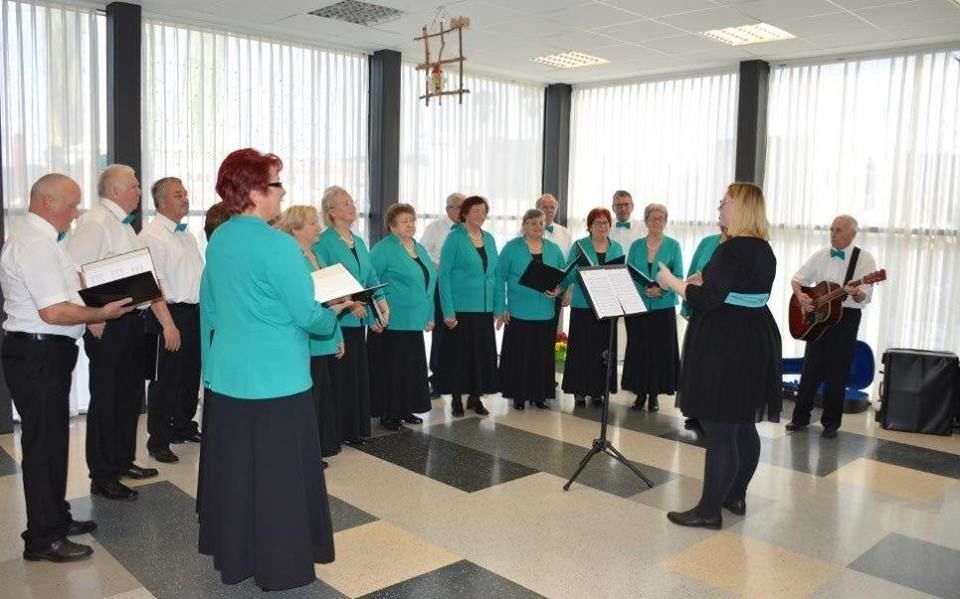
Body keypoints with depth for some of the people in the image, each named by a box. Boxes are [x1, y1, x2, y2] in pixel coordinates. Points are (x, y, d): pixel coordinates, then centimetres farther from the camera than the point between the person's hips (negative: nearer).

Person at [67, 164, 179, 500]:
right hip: (108, 324, -9)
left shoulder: (125, 227, 17)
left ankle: (123, 462, 33)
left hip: (131, 320, 9)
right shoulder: (95, 224, -13)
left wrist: (166, 321, 15)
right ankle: (102, 478, 12)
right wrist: (93, 319, -20)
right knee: (106, 399, 0)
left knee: (129, 394, 18)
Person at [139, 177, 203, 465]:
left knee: (191, 373, 17)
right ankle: (158, 441, 11)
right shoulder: (151, 235, -11)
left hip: (196, 312, 8)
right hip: (170, 313, -8)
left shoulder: (187, 234, 16)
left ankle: (183, 426, 33)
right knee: (165, 379, 0)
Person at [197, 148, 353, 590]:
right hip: (276, 379, -8)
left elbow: (210, 308, 15)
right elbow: (307, 316, -17)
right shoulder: (276, 244, -18)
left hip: (227, 375, 8)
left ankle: (234, 557, 32)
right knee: (280, 474, 5)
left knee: (233, 468, 17)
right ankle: (281, 565, 17)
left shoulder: (217, 241, 6)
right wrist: (335, 311, 2)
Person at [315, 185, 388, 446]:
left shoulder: (359, 242, 15)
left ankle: (357, 426, 23)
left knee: (359, 372, 13)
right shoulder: (323, 242, -9)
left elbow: (371, 276, 14)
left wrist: (381, 300, -2)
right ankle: (339, 430, 8)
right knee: (340, 374, -2)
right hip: (336, 319, -8)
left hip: (359, 318, 8)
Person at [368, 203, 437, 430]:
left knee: (413, 367, 12)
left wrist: (429, 316, 16)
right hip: (391, 323, -7)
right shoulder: (383, 250, -9)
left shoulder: (420, 249, 14)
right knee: (390, 369, -1)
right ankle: (387, 414, 10)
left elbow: (429, 283, 20)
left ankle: (405, 409, 25)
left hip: (415, 322, 7)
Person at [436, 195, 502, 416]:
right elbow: (444, 274, -9)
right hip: (461, 307, -5)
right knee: (459, 353, 3)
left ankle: (475, 397, 21)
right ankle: (456, 398, 16)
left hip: (485, 308, 5)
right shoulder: (455, 238, -6)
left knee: (483, 352, 8)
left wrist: (499, 307, 8)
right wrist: (448, 311, -15)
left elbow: (494, 274, 13)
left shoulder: (489, 239, 11)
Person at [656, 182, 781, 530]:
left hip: (725, 347, -10)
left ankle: (710, 510, 4)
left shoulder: (733, 250, -19)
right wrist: (704, 283, 20)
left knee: (719, 430, -4)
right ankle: (735, 496, 30)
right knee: (743, 425, 17)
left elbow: (706, 299, -22)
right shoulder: (764, 250, 12)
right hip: (754, 343, 10)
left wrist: (671, 282, -8)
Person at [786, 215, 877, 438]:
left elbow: (866, 297, -13)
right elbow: (797, 279, 8)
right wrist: (801, 296, -13)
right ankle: (800, 417, 17)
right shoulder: (821, 255, 7)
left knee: (837, 373, 2)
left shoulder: (864, 259, -5)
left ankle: (831, 423, 13)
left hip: (846, 317, -3)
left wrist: (855, 293, -36)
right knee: (810, 369, 8)